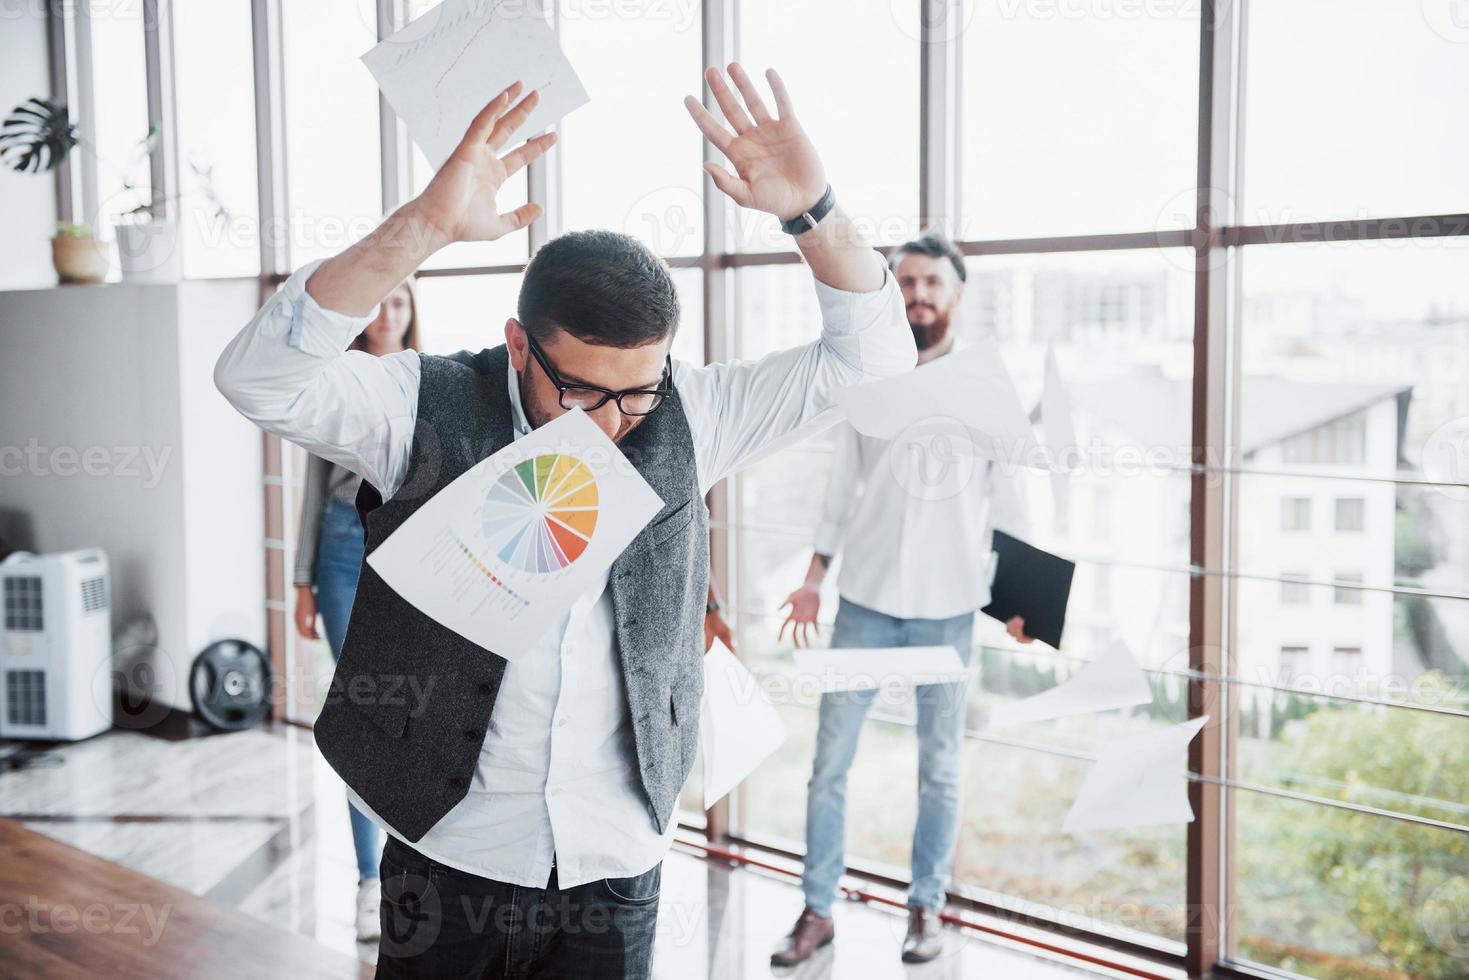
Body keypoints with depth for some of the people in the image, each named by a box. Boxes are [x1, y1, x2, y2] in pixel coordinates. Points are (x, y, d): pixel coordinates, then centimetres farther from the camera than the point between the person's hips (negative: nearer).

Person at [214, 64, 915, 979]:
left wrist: (812, 208, -19)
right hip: (450, 859, -1)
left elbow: (870, 355, -2)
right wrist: (424, 225, -36)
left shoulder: (682, 419, -3)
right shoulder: (432, 409, -10)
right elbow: (260, 378, -25)